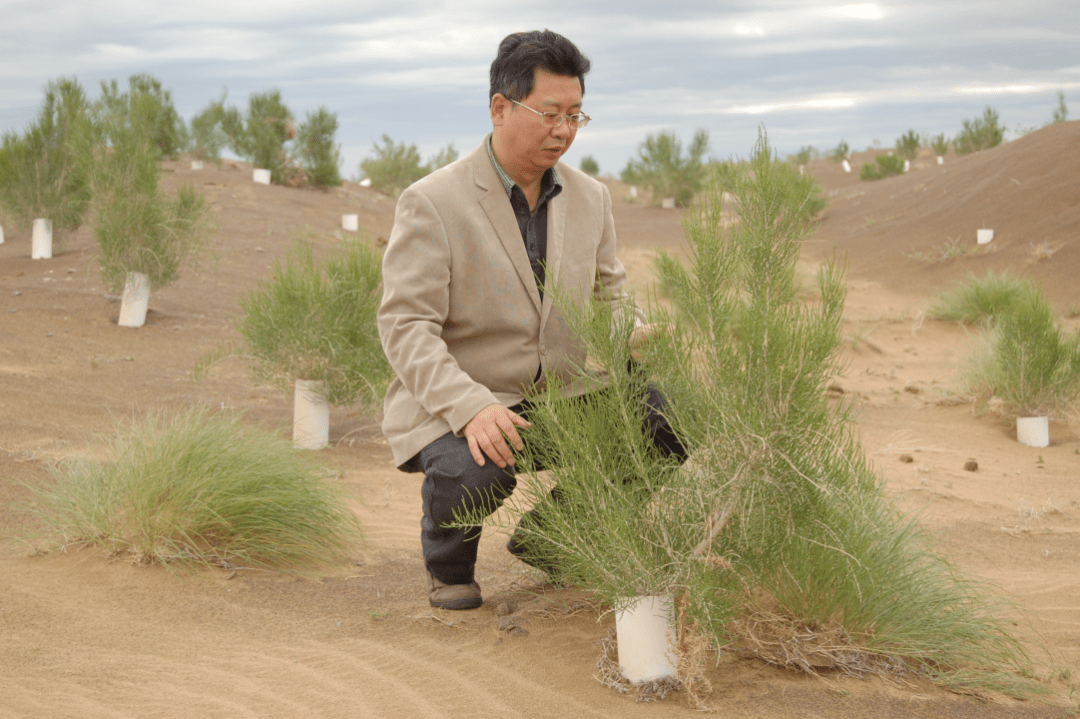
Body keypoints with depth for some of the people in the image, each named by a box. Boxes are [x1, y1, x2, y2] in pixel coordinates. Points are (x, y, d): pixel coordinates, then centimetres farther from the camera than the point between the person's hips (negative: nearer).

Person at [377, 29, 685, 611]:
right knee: (473, 474, -37)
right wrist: (471, 408, -34)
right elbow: (405, 327, -18)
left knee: (663, 425, -17)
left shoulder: (590, 198, 6)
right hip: (452, 404, -5)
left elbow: (608, 291, 18)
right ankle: (448, 563, 2)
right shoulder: (431, 204, -13)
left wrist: (631, 332, -8)